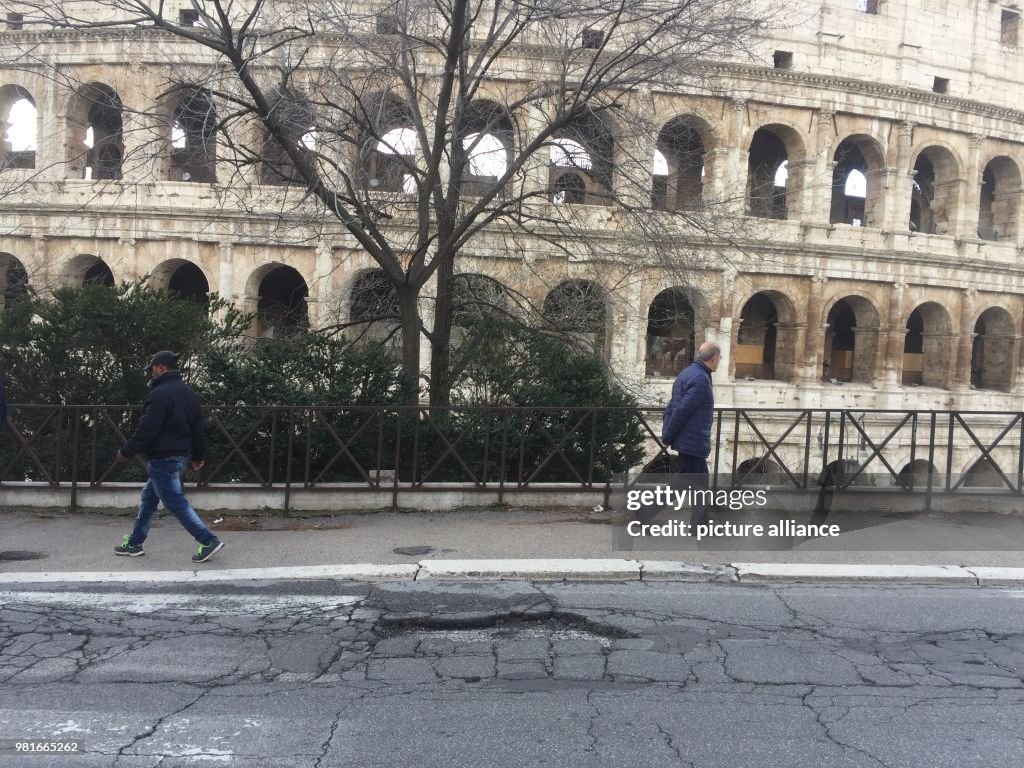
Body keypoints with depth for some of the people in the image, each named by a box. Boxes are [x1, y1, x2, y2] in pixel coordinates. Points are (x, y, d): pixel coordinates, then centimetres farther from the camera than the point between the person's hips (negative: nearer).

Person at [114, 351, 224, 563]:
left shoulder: (160, 394, -18)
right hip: (180, 456, 10)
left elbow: (146, 430, -21)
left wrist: (126, 452, -9)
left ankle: (209, 541, -6)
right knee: (149, 497, 19)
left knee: (175, 502, -5)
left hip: (162, 459, -10)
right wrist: (198, 456, 24)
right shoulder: (188, 393, 12)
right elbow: (197, 428, 16)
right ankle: (134, 543, 28)